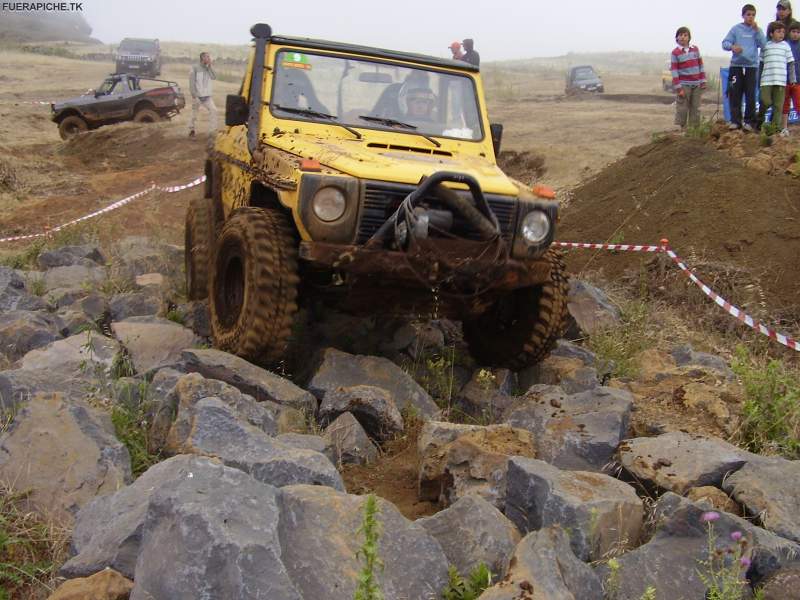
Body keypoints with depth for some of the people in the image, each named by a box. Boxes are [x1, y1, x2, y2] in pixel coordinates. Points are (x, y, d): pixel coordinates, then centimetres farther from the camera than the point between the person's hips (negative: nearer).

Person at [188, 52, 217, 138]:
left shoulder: (208, 69, 8)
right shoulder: (195, 68, -6)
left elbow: (214, 77, -9)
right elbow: (191, 82, -9)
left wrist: (209, 67, -11)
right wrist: (194, 95, -15)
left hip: (207, 96, 3)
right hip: (197, 96, -3)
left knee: (213, 110, -16)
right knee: (194, 114, 8)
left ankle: (212, 130, -13)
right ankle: (191, 130, 29)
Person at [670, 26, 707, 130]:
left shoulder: (695, 49, 9)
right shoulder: (675, 53, -3)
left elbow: (700, 66, 11)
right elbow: (674, 71, -7)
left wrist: (703, 81, 5)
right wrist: (678, 88, -13)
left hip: (696, 85, 4)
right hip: (684, 85, -4)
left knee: (695, 108, 7)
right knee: (682, 109, -4)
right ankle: (681, 128, 1)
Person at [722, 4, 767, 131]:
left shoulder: (757, 30, 9)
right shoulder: (736, 29, 4)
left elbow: (763, 45, -2)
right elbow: (725, 43, -2)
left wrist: (756, 30, -11)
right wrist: (732, 46, -24)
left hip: (752, 66, 1)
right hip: (736, 65, -1)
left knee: (750, 95, -1)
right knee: (735, 94, -1)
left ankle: (749, 121, 4)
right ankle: (735, 120, 5)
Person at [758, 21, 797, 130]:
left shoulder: (785, 46, 9)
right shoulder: (765, 46, 8)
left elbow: (791, 63, 11)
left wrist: (792, 79, 7)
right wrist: (758, 79, 9)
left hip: (781, 80, 1)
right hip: (766, 80, -1)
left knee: (778, 105, 1)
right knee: (766, 102, -9)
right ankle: (760, 118, 18)